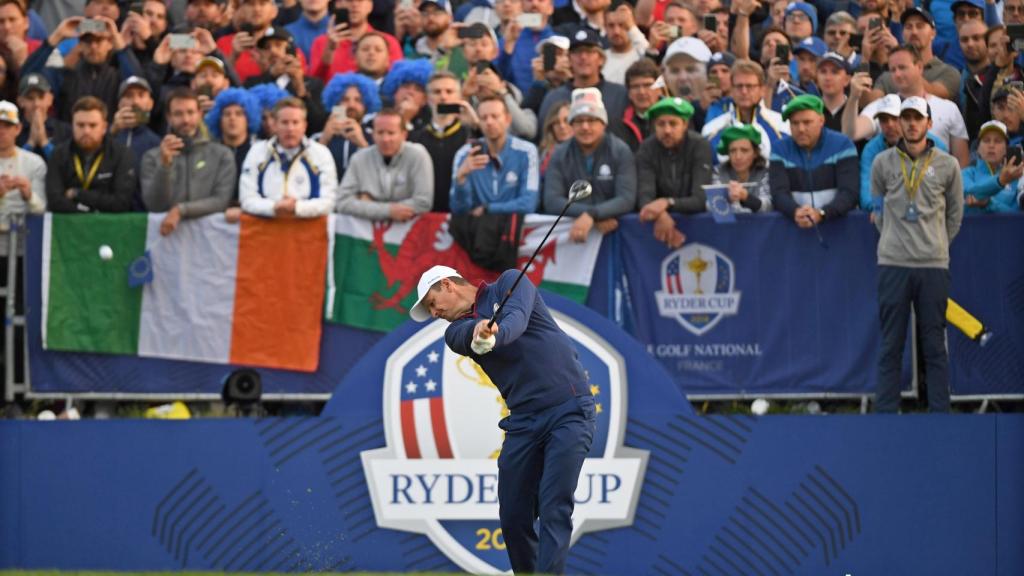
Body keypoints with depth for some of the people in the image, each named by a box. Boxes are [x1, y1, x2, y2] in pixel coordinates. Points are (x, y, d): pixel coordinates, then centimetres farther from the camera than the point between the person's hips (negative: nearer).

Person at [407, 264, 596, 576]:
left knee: (554, 509, -16)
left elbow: (517, 319, -18)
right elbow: (467, 334, -11)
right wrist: (479, 329, -35)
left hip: (568, 411, -6)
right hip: (523, 420, 6)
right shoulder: (457, 331, 13)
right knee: (514, 517, 2)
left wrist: (496, 333, -40)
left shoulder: (509, 283, 3)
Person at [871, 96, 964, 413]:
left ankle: (940, 413, 3)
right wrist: (893, 239, 10)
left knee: (935, 345, 1)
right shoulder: (883, 163, 5)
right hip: (892, 265, 0)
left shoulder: (947, 165, 4)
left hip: (934, 267, 0)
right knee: (891, 345, 1)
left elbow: (955, 212, 14)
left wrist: (938, 244, 11)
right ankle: (885, 413, 3)